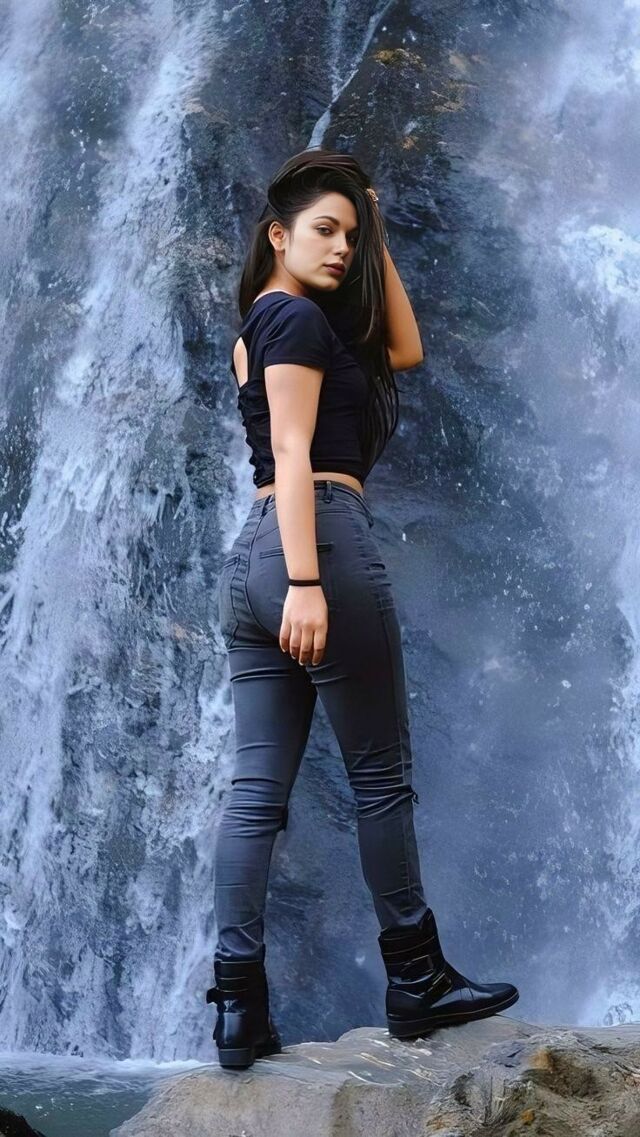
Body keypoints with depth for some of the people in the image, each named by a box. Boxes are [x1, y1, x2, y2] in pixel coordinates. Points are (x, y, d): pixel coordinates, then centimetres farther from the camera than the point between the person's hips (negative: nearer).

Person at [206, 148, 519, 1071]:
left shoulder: (264, 323, 23)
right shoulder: (298, 315, -4)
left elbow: (405, 349, 25)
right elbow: (293, 455, -15)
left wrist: (378, 240, 23)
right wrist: (307, 582, -21)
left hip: (251, 559, 9)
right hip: (324, 543, -9)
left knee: (257, 789, 2)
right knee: (382, 775, 2)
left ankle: (239, 1010, -1)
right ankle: (418, 983, 12)